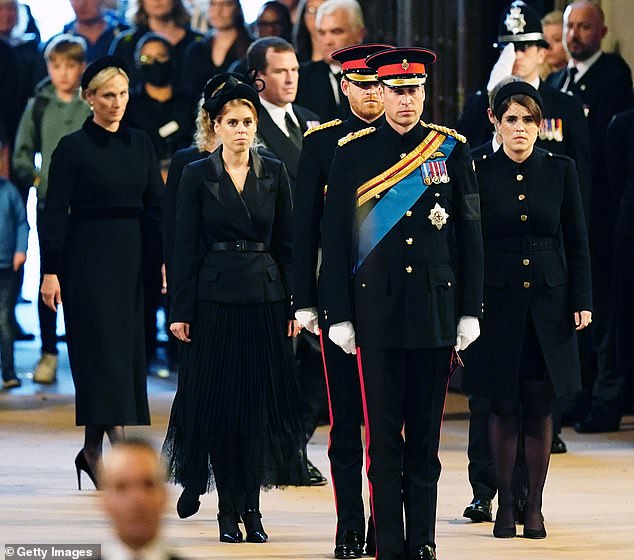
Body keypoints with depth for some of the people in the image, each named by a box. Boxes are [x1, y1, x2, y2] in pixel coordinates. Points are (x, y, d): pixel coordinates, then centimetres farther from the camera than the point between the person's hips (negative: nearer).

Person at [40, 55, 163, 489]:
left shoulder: (141, 144, 9)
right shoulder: (73, 148, -5)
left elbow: (156, 205, 9)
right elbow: (55, 212, -7)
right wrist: (51, 270, -12)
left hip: (132, 257, 5)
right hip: (90, 258, -5)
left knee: (129, 348, 5)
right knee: (101, 348, -9)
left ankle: (93, 449, 13)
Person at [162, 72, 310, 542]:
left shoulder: (274, 174, 6)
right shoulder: (198, 176, 0)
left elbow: (287, 243, 7)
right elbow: (186, 248, -1)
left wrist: (295, 305, 1)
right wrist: (181, 311, -5)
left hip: (265, 298, 2)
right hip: (215, 297, -1)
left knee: (261, 402, 0)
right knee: (217, 401, 0)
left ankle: (251, 506, 6)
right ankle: (228, 507, 9)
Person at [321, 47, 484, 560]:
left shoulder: (452, 151, 6)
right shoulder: (353, 153, 2)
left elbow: (470, 235, 8)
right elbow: (335, 238, 3)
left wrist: (470, 310, 4)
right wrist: (338, 315, -1)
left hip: (435, 310, 1)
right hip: (377, 310, -1)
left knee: (426, 435, 5)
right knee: (384, 436, 1)